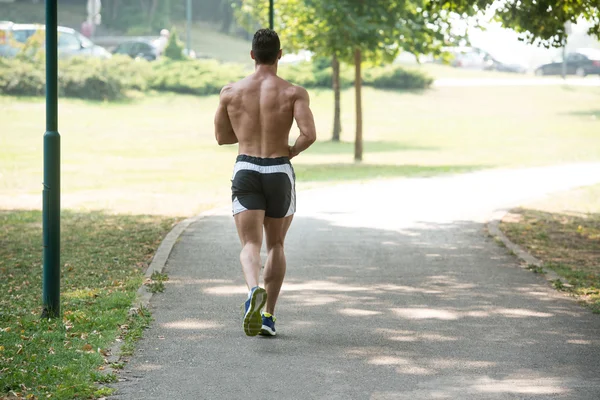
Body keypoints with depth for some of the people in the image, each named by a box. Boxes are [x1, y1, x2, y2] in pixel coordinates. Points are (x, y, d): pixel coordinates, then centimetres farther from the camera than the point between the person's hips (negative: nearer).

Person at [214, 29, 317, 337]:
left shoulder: (230, 91, 3)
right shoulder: (294, 93, -4)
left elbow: (221, 136, 13)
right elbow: (310, 134, -17)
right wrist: (291, 151, 4)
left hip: (246, 171, 0)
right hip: (279, 173, 0)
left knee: (251, 246, -7)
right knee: (276, 245, 18)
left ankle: (254, 291, -40)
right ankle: (268, 316, 17)